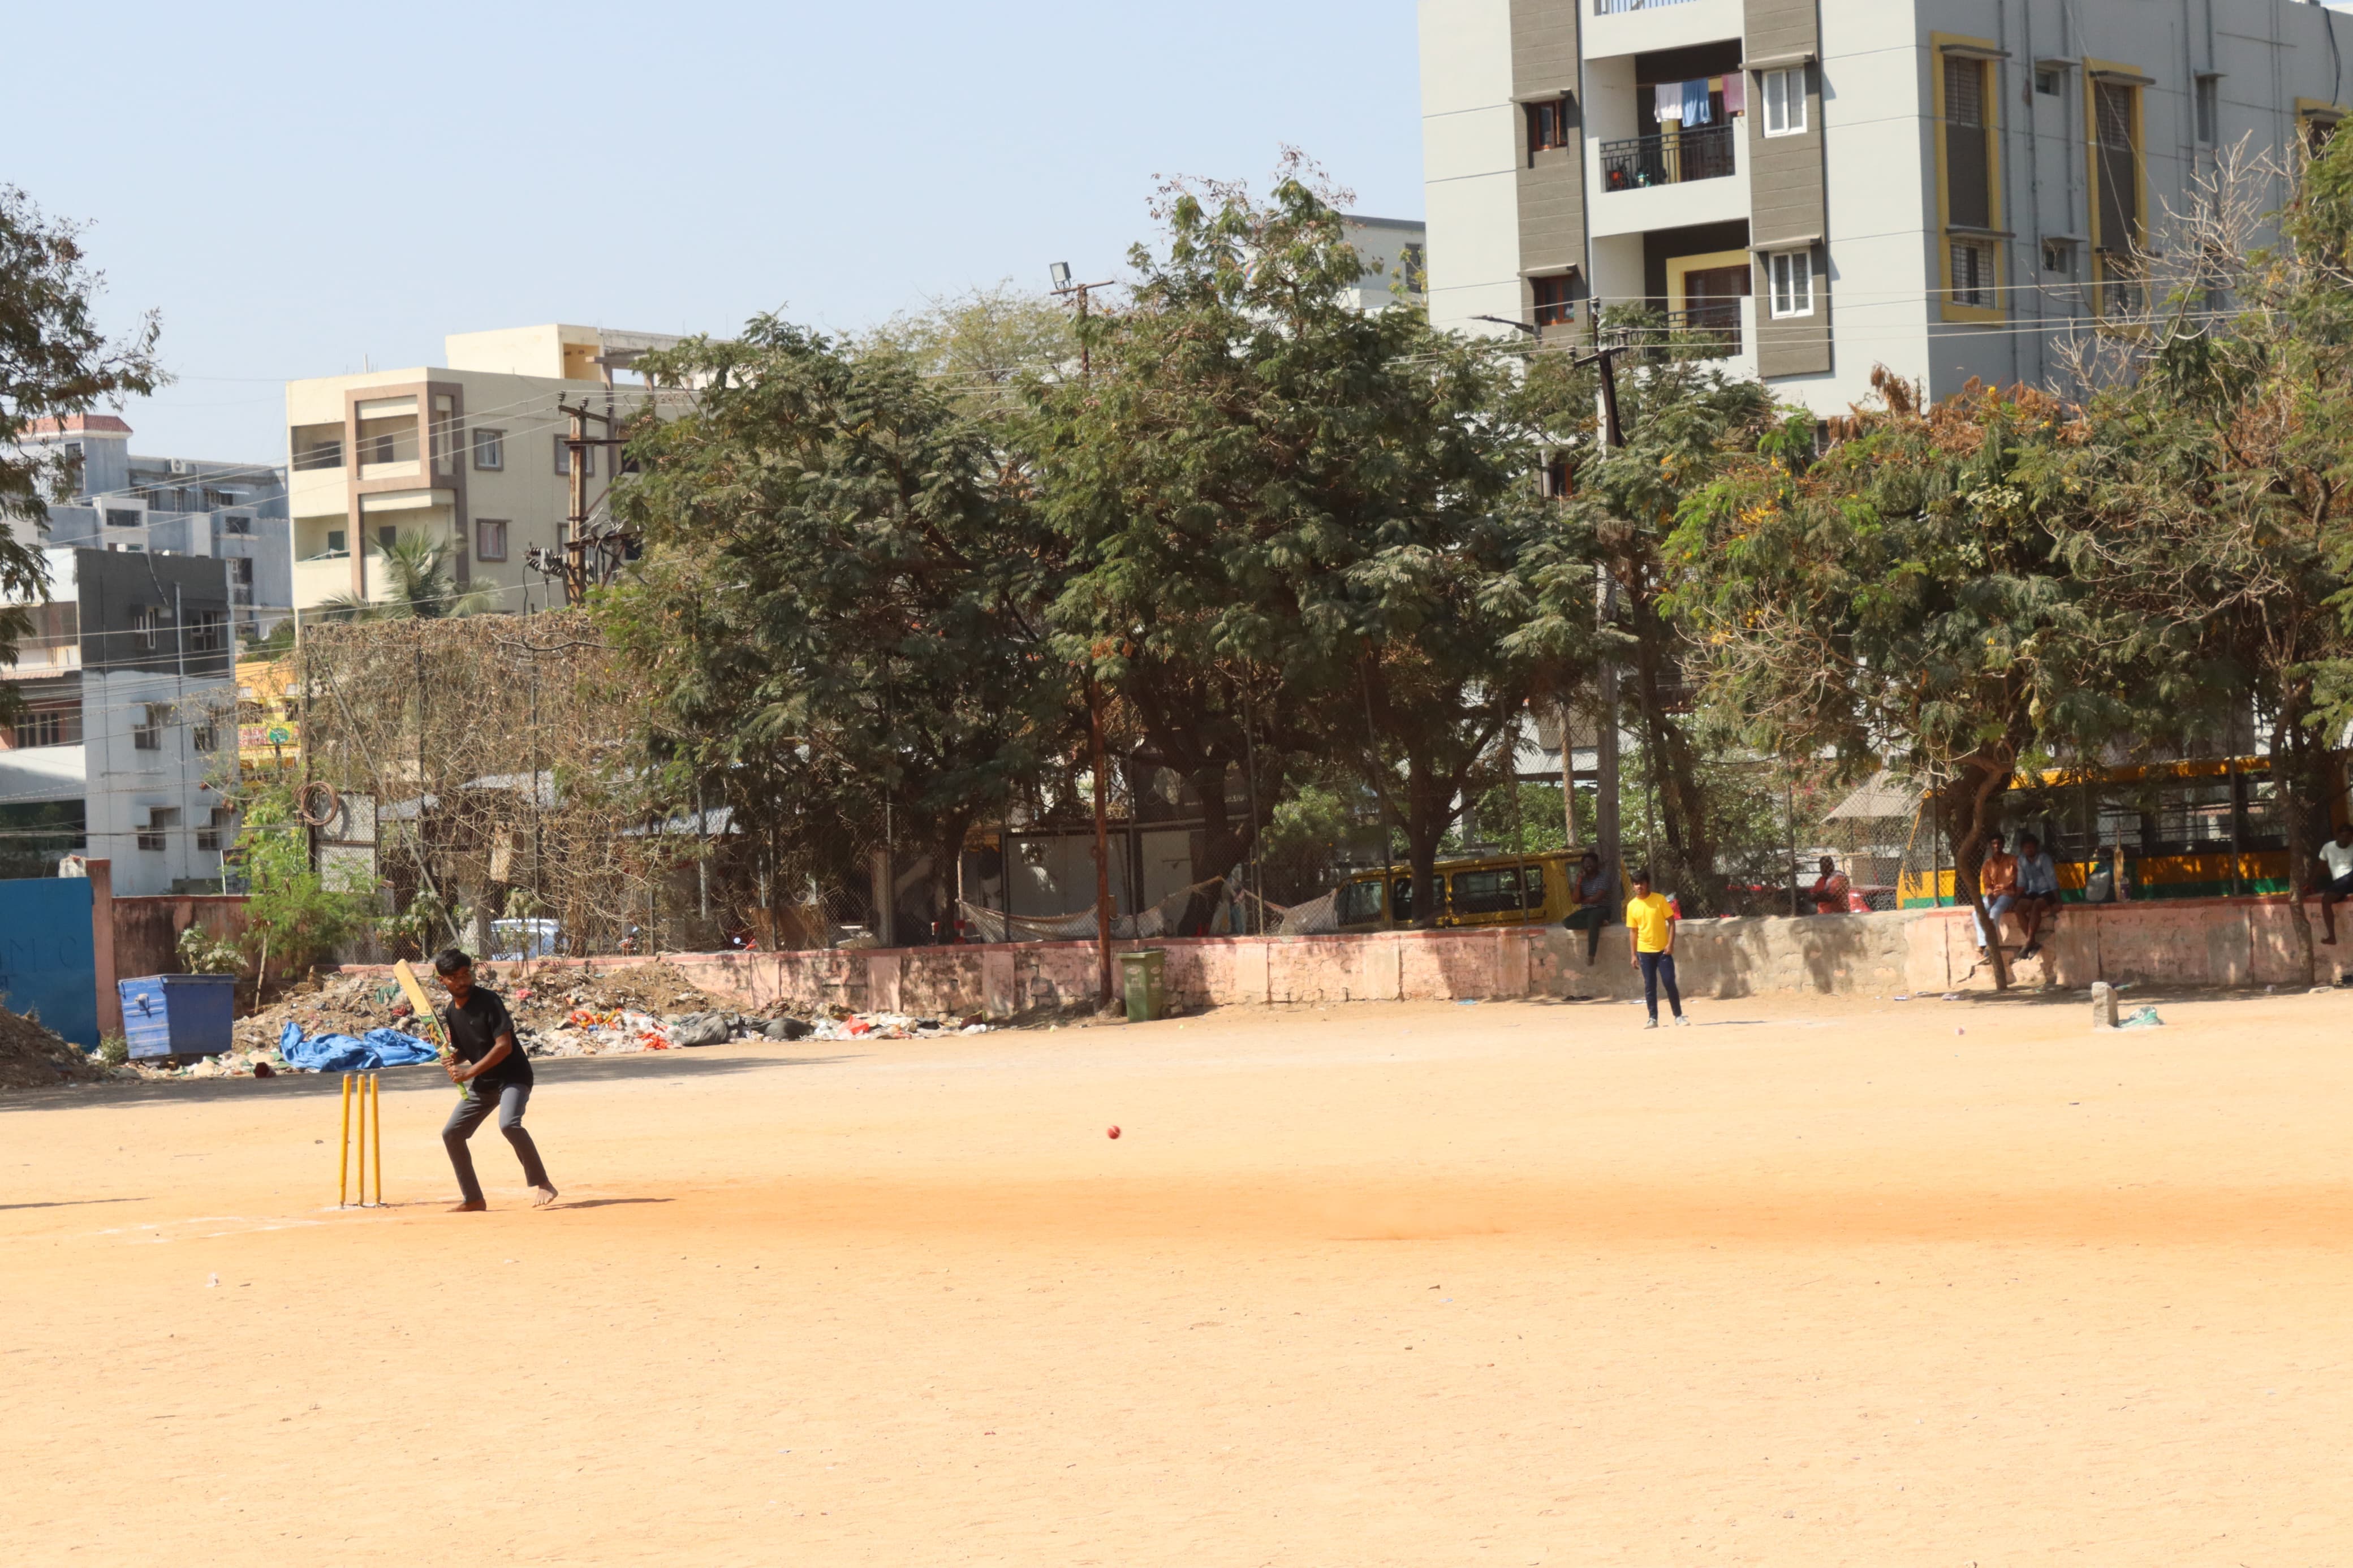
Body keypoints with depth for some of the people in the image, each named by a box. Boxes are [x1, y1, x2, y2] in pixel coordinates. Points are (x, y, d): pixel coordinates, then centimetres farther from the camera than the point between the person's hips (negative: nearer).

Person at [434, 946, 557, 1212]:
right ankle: (473, 1199, 13)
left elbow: (504, 1046, -22)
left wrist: (470, 1071, -26)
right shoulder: (450, 1013, 5)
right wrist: (453, 1058, -10)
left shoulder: (488, 1001, -16)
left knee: (509, 1123, -32)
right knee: (451, 1133, 4)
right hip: (483, 1083, 8)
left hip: (513, 1076, -8)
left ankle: (542, 1184, -22)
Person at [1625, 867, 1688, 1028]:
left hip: (1663, 950, -2)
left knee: (1669, 983, -5)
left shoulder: (1660, 899, -4)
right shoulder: (1632, 906, 3)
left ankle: (1679, 1016, 5)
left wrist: (1671, 944, -12)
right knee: (1649, 986, 3)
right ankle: (1653, 1019, 8)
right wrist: (1633, 955, 4)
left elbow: (1671, 921, -2)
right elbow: (1633, 931, 8)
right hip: (1645, 951, 2)